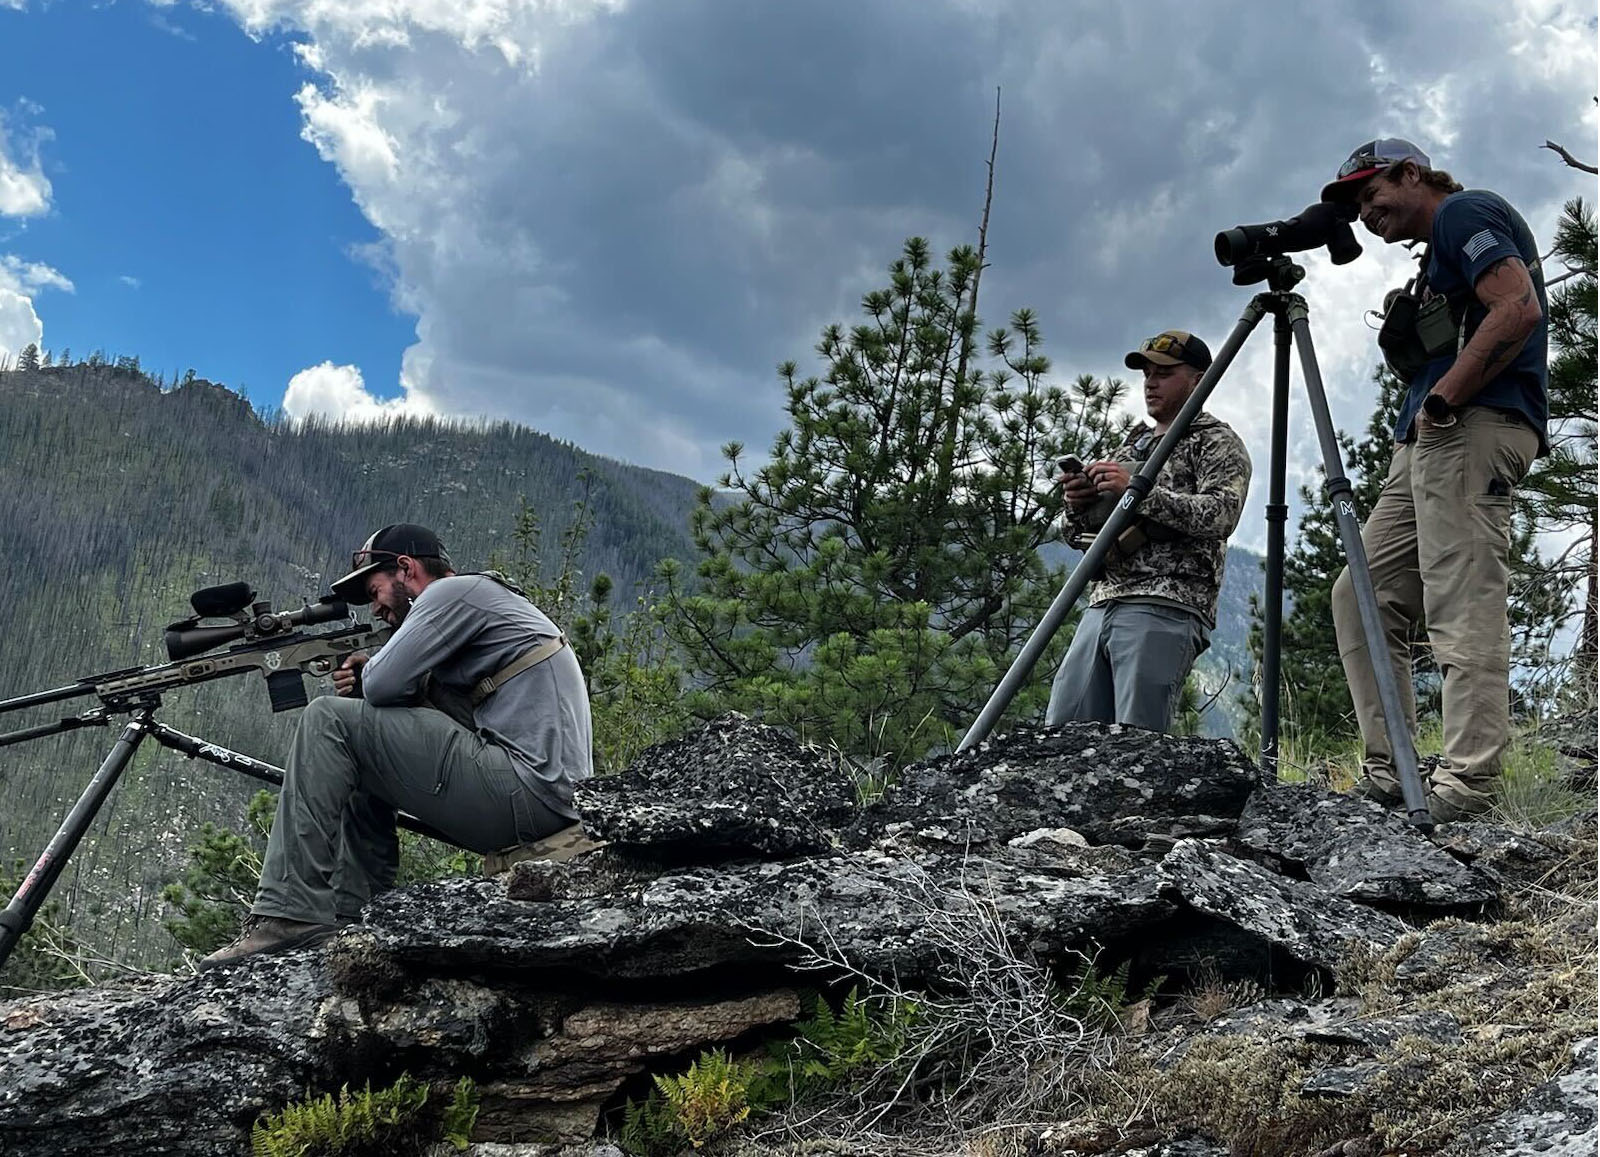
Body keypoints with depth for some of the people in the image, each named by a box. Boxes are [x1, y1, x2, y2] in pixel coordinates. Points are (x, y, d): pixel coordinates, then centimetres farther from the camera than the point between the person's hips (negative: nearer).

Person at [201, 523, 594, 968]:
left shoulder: (454, 591, -2)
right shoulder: (484, 602, 28)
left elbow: (385, 683, -12)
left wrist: (367, 672, 11)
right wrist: (364, 685, 10)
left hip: (526, 791, -11)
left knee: (328, 719, -8)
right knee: (357, 773, 23)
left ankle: (292, 912, -13)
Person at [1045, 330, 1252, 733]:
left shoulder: (1217, 442, 8)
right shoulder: (1131, 445, 28)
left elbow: (1221, 514, -12)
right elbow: (1080, 534, 28)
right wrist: (1078, 503, 5)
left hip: (1165, 609, -7)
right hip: (1102, 605, 7)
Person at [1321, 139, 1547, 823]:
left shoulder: (1463, 211, 1)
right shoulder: (1439, 254, 30)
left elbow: (1518, 309, -16)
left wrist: (1441, 400, -16)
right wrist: (1403, 340, 13)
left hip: (1471, 431, -11)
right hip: (1427, 444, 11)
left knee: (1463, 609, -17)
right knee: (1360, 598, 5)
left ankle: (1465, 787, -21)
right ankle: (1387, 776, 0)